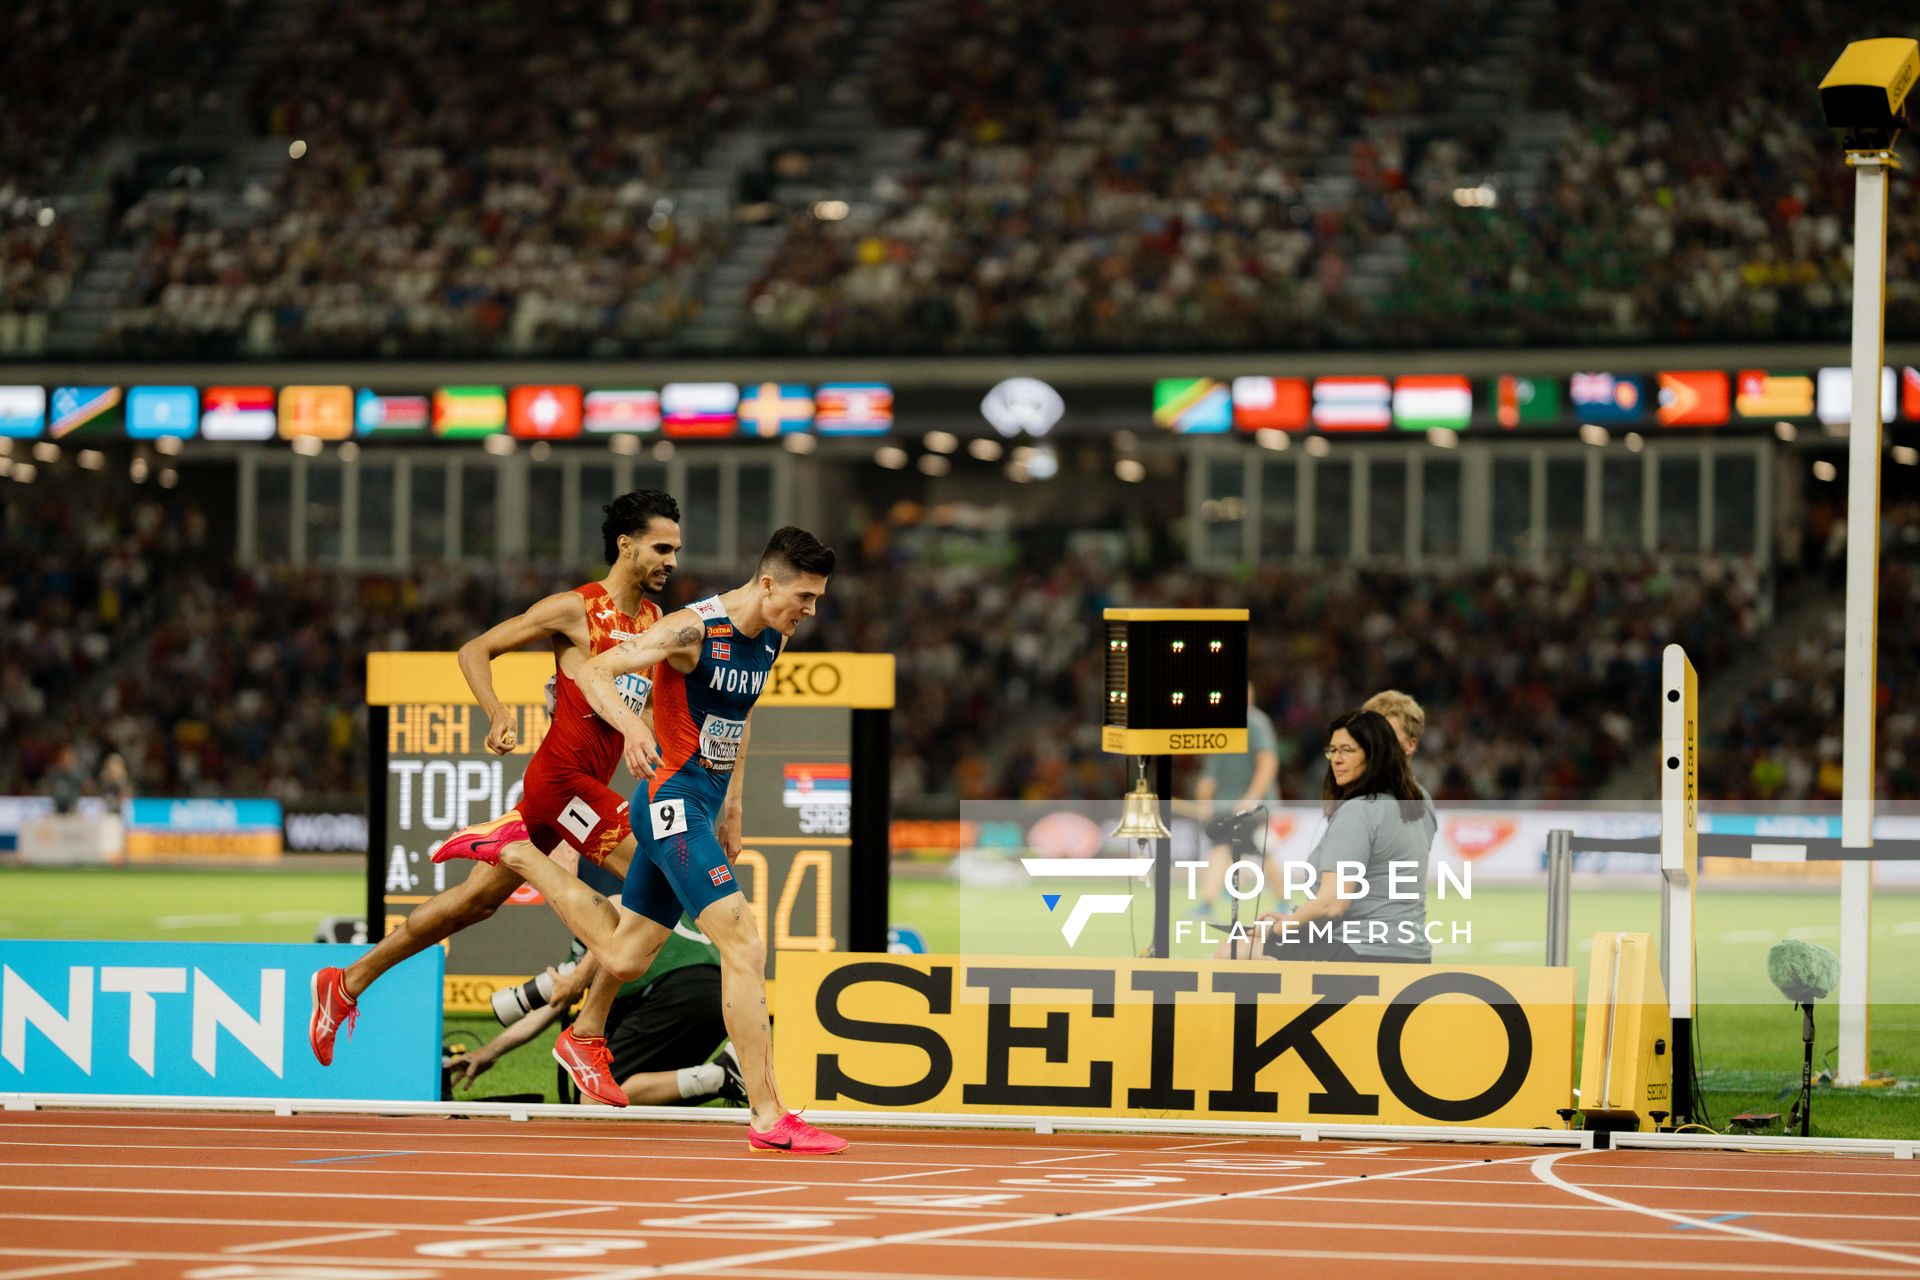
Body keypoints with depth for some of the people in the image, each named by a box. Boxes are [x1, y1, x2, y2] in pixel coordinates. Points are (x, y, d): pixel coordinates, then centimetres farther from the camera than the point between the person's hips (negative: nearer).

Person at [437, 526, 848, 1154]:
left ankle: (515, 852, 32)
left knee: (622, 956, 17)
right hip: (672, 800, -9)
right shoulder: (695, 629, -18)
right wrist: (631, 725, -39)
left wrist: (732, 806, 24)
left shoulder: (773, 639, 7)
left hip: (700, 809, 9)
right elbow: (593, 671, -21)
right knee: (744, 948, -18)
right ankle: (769, 1119, -18)